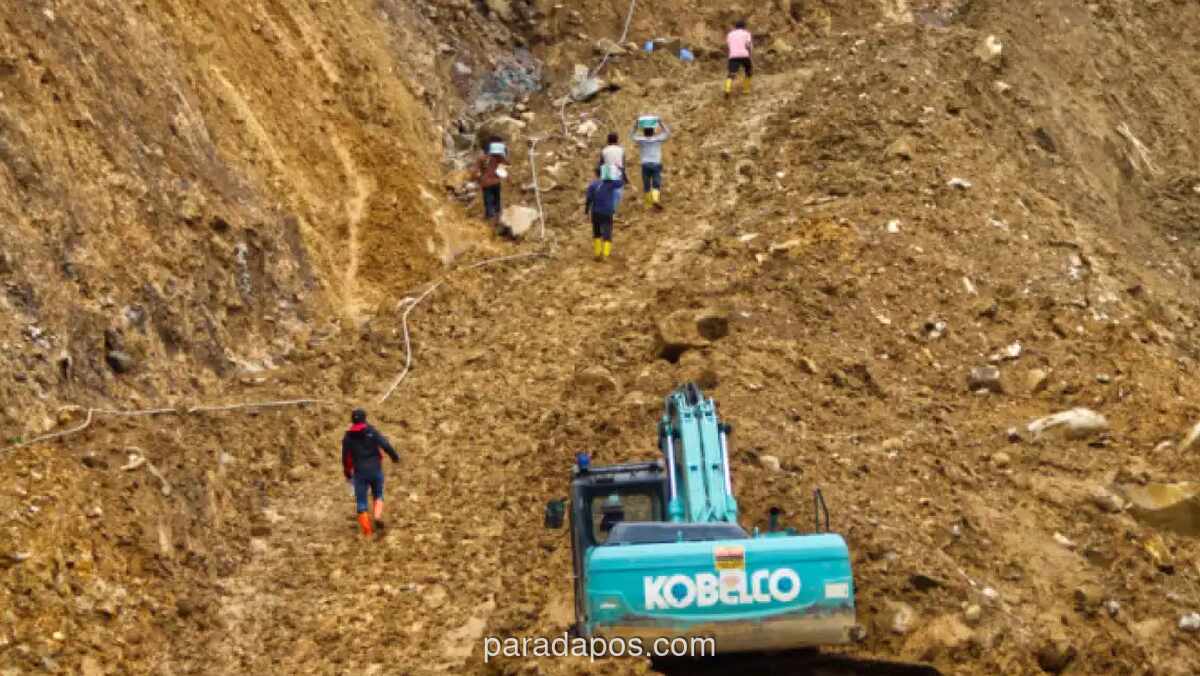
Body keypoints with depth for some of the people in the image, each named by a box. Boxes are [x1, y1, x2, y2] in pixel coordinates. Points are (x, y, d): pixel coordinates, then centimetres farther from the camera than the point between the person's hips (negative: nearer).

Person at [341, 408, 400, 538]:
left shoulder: (348, 437, 0)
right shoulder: (372, 432, -6)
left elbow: (345, 457, 5)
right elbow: (385, 445, -14)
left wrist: (347, 473, 18)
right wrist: (395, 456, 2)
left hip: (359, 472, 0)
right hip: (375, 469, 0)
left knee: (361, 501, 8)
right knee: (378, 495, 21)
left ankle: (367, 530, 4)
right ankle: (378, 517, -2)